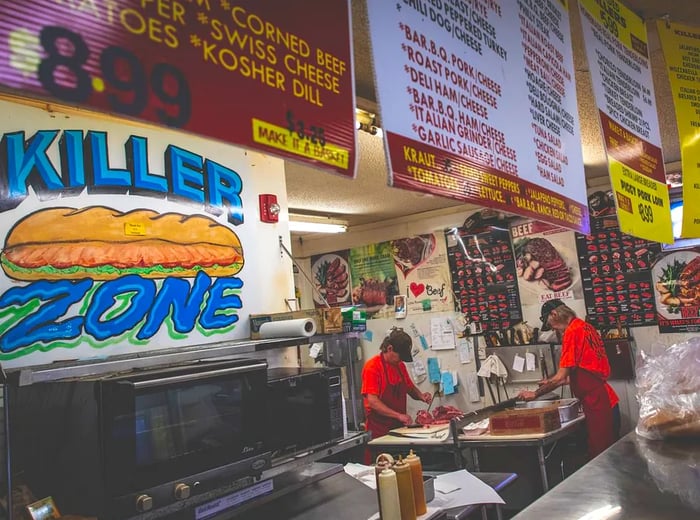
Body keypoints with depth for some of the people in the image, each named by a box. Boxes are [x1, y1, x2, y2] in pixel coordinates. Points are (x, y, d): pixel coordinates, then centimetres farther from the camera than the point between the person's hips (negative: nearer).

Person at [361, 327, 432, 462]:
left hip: (399, 427, 7)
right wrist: (399, 415, -23)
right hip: (379, 431, -7)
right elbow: (372, 402, -19)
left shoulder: (400, 365, 10)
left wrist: (421, 395, 1)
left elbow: (410, 388, 23)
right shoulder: (372, 367, -13)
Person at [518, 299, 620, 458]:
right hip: (608, 402, 9)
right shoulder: (585, 327, 13)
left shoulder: (572, 331, -14)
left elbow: (561, 377, -13)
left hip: (598, 405, -9)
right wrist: (552, 382, 24)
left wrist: (535, 394, -1)